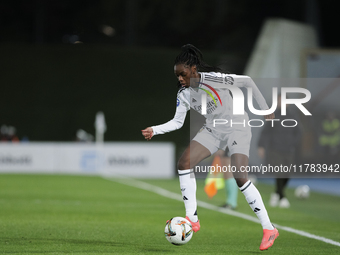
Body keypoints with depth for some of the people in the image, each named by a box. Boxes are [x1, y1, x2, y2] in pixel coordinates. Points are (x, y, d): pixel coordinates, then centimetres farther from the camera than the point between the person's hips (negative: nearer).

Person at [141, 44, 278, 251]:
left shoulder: (212, 78, -22)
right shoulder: (184, 94, -2)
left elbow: (247, 81, -14)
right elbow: (178, 122, 4)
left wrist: (265, 110, -10)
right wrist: (155, 130, -13)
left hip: (237, 127, -7)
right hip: (213, 130, 7)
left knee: (241, 178, -20)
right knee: (184, 163, -11)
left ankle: (269, 229, -12)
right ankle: (192, 219, -4)